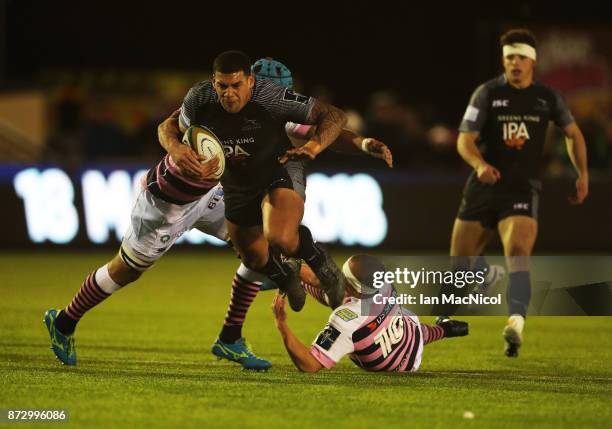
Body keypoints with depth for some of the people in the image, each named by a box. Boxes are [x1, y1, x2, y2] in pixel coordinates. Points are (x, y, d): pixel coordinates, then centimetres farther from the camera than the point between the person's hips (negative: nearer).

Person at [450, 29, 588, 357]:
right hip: (483, 187, 1)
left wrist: (583, 174, 14)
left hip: (522, 191, -1)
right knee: (459, 264, 7)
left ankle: (516, 323, -42)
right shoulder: (487, 93, -2)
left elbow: (573, 133, 22)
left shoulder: (547, 98, 4)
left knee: (518, 254, -26)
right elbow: (465, 140, -9)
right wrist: (480, 164, -29)